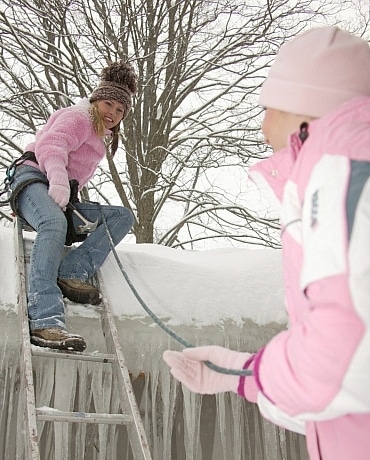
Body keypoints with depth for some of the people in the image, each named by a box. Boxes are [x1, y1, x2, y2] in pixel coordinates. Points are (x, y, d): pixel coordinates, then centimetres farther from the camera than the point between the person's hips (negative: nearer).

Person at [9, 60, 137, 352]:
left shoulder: (101, 139, 29)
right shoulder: (78, 118, 4)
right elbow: (51, 144, -16)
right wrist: (58, 179, -33)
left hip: (63, 197, 8)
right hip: (34, 180, -8)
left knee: (123, 216, -7)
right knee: (55, 222, -40)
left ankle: (72, 273, -28)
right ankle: (46, 320, -54)